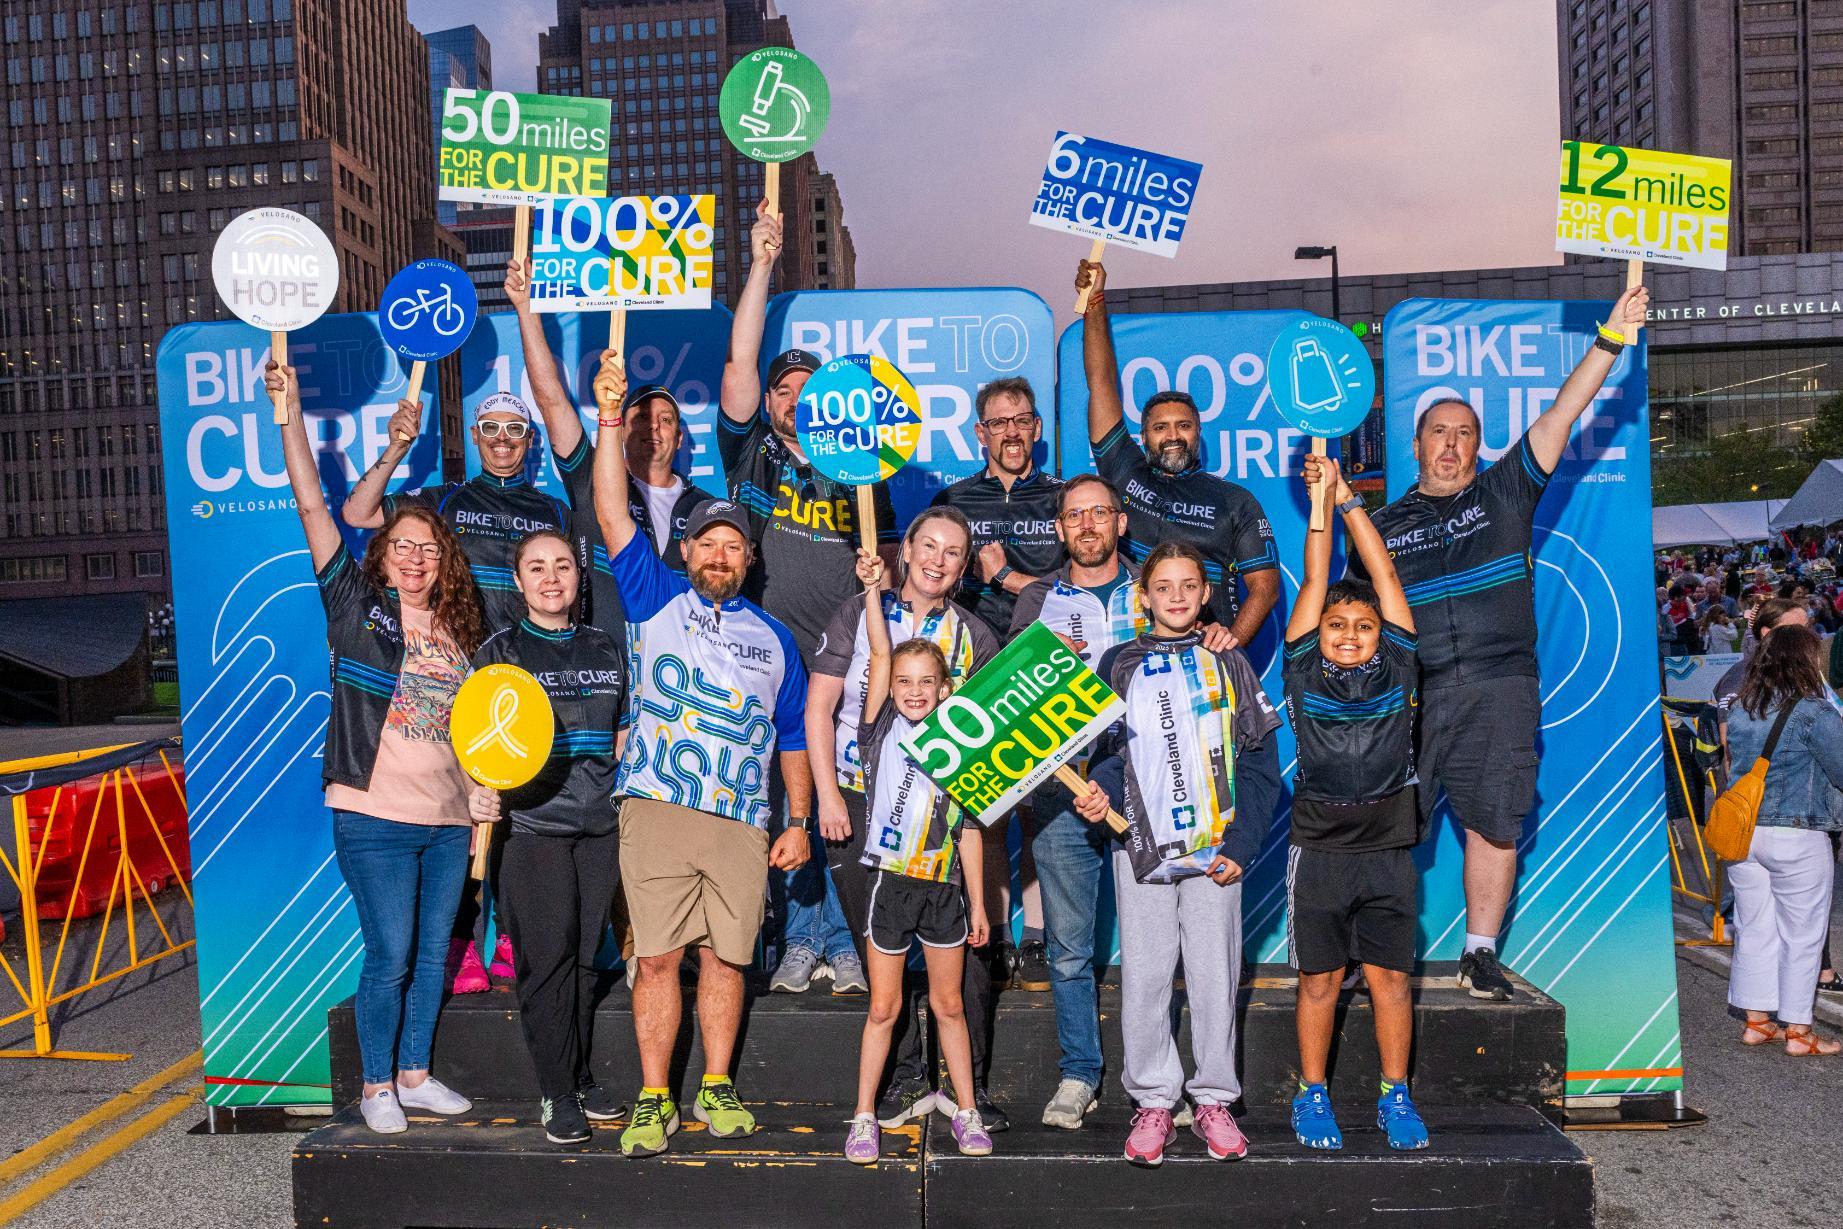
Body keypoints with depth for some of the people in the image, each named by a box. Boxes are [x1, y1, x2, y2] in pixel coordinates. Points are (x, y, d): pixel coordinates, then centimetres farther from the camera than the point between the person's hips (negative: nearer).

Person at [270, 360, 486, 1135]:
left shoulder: (457, 633, 12)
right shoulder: (356, 605, -1)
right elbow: (312, 506, -8)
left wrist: (485, 799, 12)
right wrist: (289, 410, -14)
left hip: (448, 819, 5)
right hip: (375, 817, -5)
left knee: (432, 954, 13)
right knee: (389, 957, -1)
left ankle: (414, 1074, 29)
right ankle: (376, 1087, 18)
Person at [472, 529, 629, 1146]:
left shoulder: (606, 649, 12)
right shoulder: (500, 651, 3)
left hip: (601, 826, 3)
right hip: (534, 824, -3)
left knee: (585, 955, 8)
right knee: (547, 956, -3)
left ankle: (580, 1077, 21)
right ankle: (557, 1092, 7)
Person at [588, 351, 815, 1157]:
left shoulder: (773, 638, 15)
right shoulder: (654, 599, 9)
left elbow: (792, 739, 16)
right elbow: (612, 515, -1)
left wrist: (799, 821, 8)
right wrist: (610, 421, -8)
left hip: (742, 822, 2)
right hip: (655, 810, -2)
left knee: (726, 957, 8)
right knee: (657, 957, -1)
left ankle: (715, 1090, 22)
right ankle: (654, 1100, 10)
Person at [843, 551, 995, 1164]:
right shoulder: (883, 731, -1)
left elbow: (968, 831, 6)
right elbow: (880, 655, -13)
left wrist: (978, 905, 6)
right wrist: (872, 589, -20)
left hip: (945, 889, 2)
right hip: (891, 883, -2)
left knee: (949, 1005, 12)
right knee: (884, 1008, 5)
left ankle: (967, 1113, 24)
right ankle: (864, 1118, 18)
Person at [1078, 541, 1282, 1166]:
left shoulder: (1229, 665, 5)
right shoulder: (1119, 665, 7)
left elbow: (1260, 761, 3)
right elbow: (1111, 750, 7)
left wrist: (1241, 845, -5)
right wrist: (1101, 791, -15)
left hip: (1216, 850, 0)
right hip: (1142, 847, 0)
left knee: (1215, 976, 6)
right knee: (1144, 976, 5)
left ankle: (1214, 1098, 22)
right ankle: (1153, 1101, 19)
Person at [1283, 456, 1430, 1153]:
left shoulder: (1397, 669, 3)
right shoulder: (1303, 670, 0)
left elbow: (1383, 574, 2)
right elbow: (1314, 583, -1)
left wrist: (1349, 499, 4)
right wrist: (1322, 499, 0)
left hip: (1388, 847, 1)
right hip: (1319, 847, -1)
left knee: (1390, 976, 8)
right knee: (1320, 978, 7)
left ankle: (1395, 1098, 21)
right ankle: (1312, 1097, 19)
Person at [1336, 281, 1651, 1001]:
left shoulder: (1506, 492, 11)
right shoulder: (1385, 526, 14)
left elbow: (1563, 414, 1)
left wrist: (1611, 337, -7)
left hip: (1498, 692, 0)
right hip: (1408, 695, 0)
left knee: (1494, 825, 2)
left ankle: (1480, 955, 15)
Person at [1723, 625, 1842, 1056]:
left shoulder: (1739, 708, 6)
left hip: (1741, 833, 6)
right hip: (1796, 835, -6)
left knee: (1753, 927, 13)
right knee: (1801, 934, 6)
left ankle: (1757, 1020, 20)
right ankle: (1798, 1031, 12)